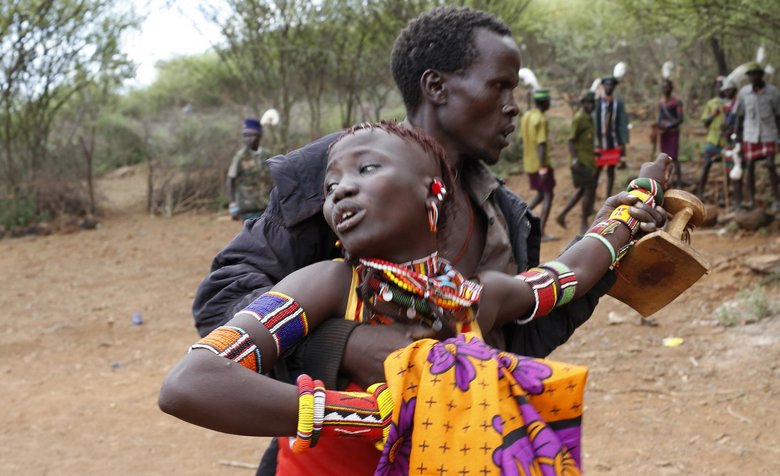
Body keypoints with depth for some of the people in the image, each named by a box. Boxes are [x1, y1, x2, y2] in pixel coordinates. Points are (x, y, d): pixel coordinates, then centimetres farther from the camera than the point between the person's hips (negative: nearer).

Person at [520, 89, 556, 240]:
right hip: (541, 164, -8)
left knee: (540, 194, 19)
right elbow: (541, 144, -23)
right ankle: (542, 233, 0)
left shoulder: (525, 116, 8)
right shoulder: (541, 119, -18)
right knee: (548, 195, 2)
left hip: (529, 164, 8)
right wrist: (543, 167, -23)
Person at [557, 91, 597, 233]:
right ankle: (584, 224, 2)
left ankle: (562, 215, 16)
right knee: (590, 189, -7)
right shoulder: (579, 118, -14)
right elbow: (571, 140, -18)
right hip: (582, 161, -10)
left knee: (582, 190, 14)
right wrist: (574, 159, -25)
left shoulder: (588, 118, 15)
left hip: (588, 160, 10)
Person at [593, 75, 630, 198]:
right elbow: (593, 123, -4)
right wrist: (595, 146, -8)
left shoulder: (619, 103, 1)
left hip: (614, 145, 2)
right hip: (600, 145, -2)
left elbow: (623, 124, 4)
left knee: (611, 171, 9)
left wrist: (623, 145, 1)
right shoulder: (597, 102, -5)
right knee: (596, 172, 2)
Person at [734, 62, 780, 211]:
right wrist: (737, 135, 3)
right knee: (749, 166, 2)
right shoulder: (743, 92, -4)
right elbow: (739, 114, 5)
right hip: (750, 135, 2)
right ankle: (751, 201, 11)